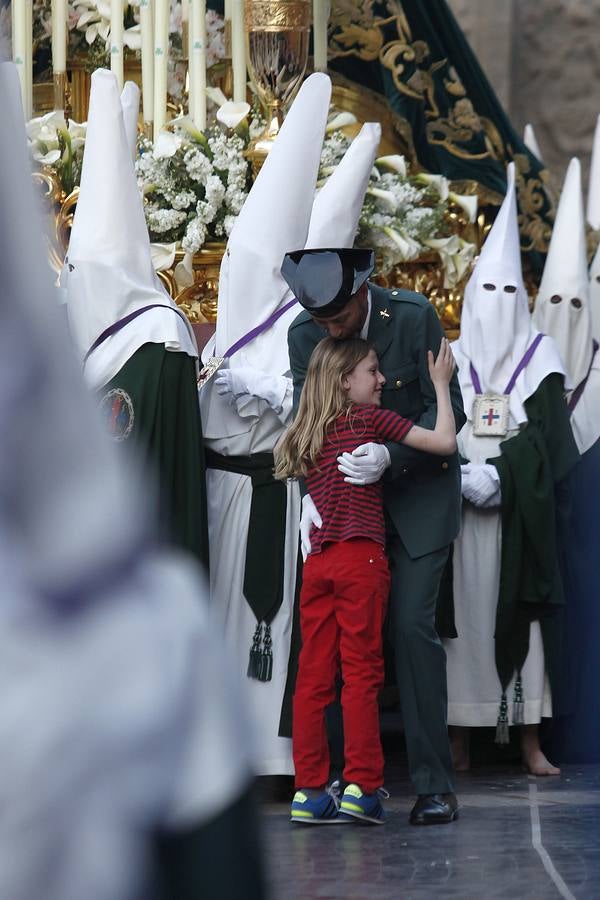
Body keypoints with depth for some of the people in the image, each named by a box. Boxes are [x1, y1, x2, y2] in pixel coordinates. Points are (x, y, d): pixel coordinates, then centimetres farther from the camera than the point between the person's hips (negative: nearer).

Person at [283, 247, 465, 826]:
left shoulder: (414, 317, -15)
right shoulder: (304, 336, -4)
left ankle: (433, 783, -10)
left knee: (411, 624, -14)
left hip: (419, 490, -4)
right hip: (349, 497, 4)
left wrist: (391, 455, -28)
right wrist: (311, 492, -16)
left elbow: (447, 408, -13)